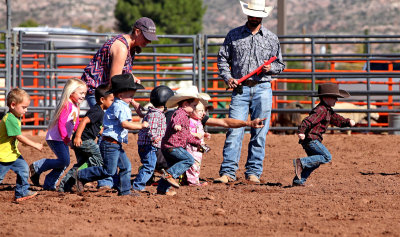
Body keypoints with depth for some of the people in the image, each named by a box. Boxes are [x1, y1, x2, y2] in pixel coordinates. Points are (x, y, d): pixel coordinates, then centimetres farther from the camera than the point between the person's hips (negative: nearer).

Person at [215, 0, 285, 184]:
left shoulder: (271, 39, 10)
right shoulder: (234, 35, 8)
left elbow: (280, 64, 15)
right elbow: (222, 58, 10)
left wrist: (271, 68, -7)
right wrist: (228, 78, -5)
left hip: (262, 89, 1)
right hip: (240, 88, -1)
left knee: (259, 134, 2)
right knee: (234, 131, -8)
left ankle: (254, 172, 8)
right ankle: (228, 172, -8)